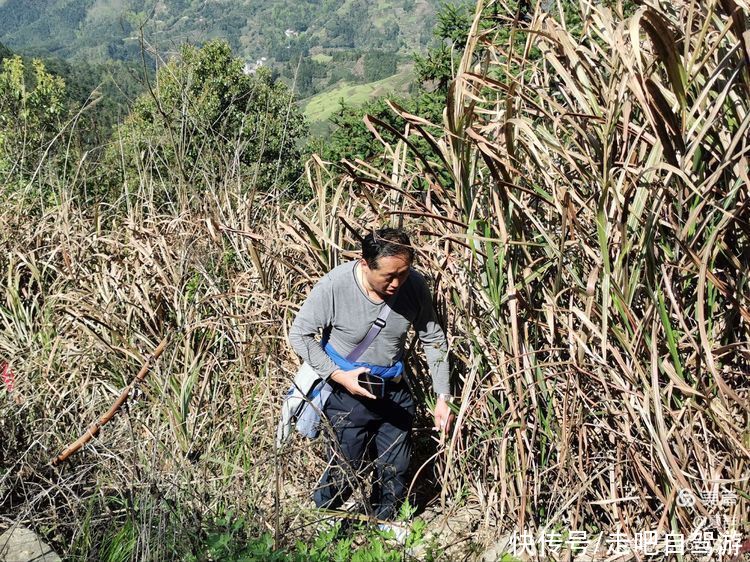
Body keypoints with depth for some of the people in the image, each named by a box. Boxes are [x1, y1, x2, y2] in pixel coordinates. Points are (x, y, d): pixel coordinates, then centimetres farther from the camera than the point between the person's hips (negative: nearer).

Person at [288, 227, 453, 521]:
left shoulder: (414, 285, -15)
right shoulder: (334, 286, -26)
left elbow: (434, 340, -1)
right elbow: (299, 334, -13)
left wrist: (442, 397, -4)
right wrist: (338, 375, -22)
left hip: (395, 393, 4)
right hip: (347, 392, -4)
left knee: (396, 470, 15)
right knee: (345, 469, 3)